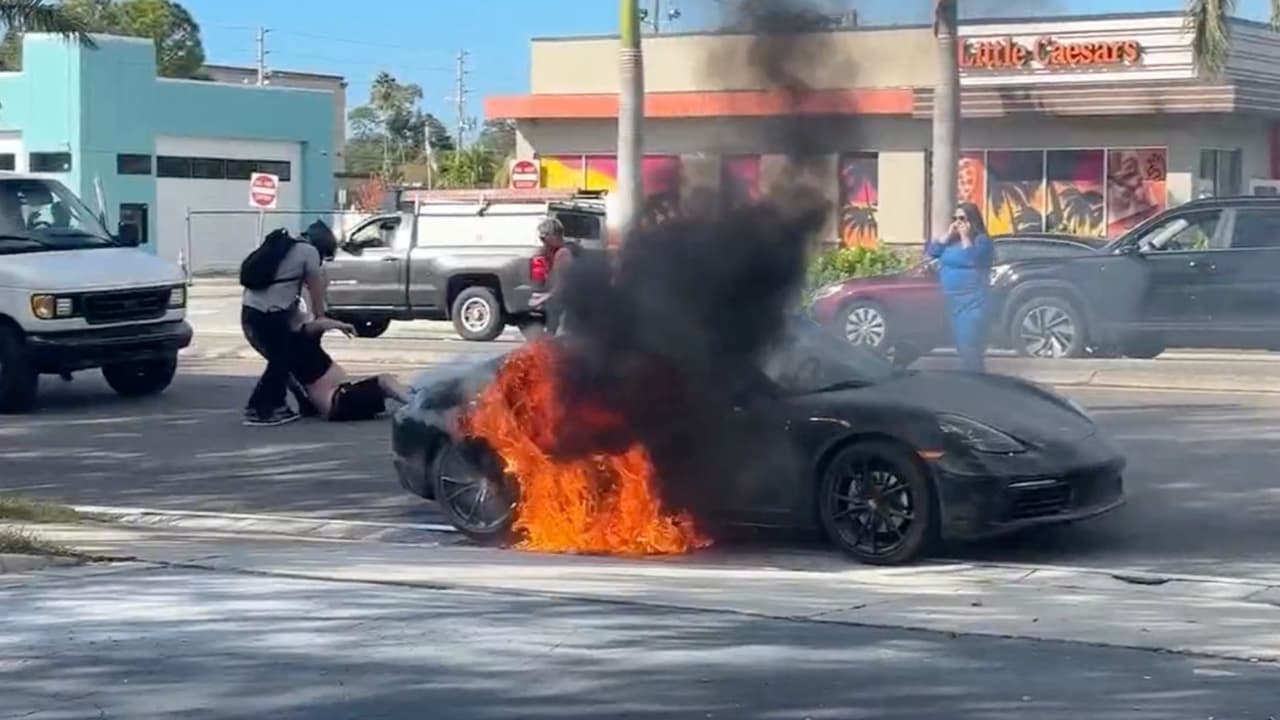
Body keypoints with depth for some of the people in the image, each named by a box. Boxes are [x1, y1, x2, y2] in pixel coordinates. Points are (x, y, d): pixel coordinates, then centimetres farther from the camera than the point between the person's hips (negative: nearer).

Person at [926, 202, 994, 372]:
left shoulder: (981, 240, -4)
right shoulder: (951, 240, 17)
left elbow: (972, 260, -21)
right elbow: (931, 251, 5)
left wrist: (965, 237, -14)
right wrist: (948, 234, -1)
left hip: (972, 302, -8)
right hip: (952, 300, 8)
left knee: (970, 348, -13)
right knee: (962, 346, 11)